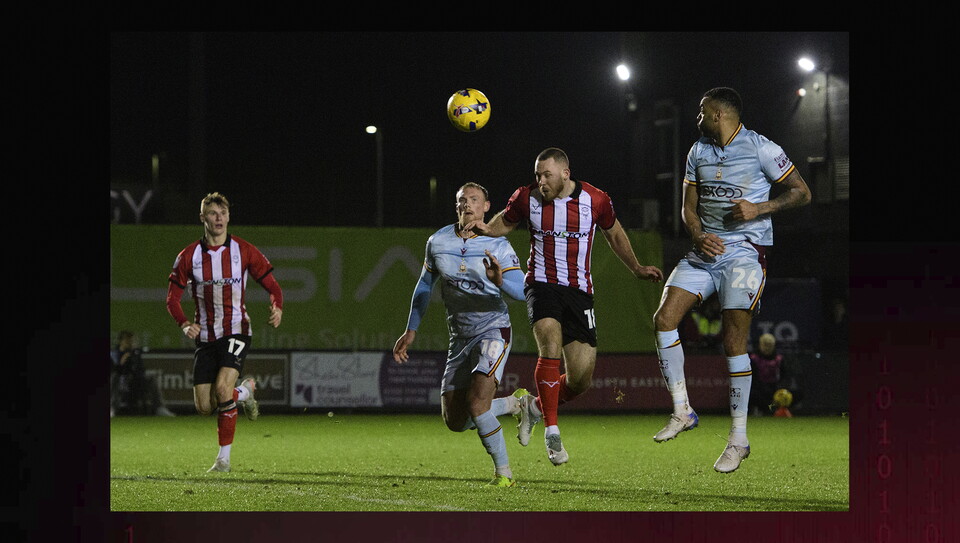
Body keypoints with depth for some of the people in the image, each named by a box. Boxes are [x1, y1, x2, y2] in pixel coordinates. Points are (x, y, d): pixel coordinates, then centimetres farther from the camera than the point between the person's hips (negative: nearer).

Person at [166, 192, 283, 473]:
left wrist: (277, 308, -20)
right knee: (204, 406, -2)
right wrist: (185, 324, -15)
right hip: (205, 336, 3)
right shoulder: (189, 256, 2)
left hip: (236, 331, -3)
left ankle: (224, 457, -11)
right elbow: (172, 297, 5)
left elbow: (272, 285, 3)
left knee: (222, 388, -25)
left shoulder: (244, 250, -2)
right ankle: (245, 391, 31)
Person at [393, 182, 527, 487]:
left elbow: (521, 292, -17)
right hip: (460, 337, 5)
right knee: (455, 421, 4)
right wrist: (411, 331, 15)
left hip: (493, 331, -5)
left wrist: (501, 280, -39)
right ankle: (514, 403, 29)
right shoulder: (437, 242, 1)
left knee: (476, 404, -24)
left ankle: (504, 472, -6)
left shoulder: (498, 246, -10)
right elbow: (425, 286, 15)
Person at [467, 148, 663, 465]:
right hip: (542, 285, -1)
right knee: (551, 343, -29)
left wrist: (636, 268, 15)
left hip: (579, 292, 1)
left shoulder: (595, 200, -3)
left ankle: (535, 407, 26)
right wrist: (486, 229, -8)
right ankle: (551, 432, -22)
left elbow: (614, 234, 15)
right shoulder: (527, 198, -3)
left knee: (581, 379, -5)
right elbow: (505, 222, 14)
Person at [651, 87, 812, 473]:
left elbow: (802, 193, -3)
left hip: (745, 251, -6)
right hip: (707, 250, 6)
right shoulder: (698, 152, 11)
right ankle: (682, 411, 1)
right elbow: (689, 207, 15)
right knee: (664, 318, -9)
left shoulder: (761, 149, -7)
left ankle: (738, 438, -2)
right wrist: (699, 237, -6)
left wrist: (760, 209, -17)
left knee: (733, 340, -11)